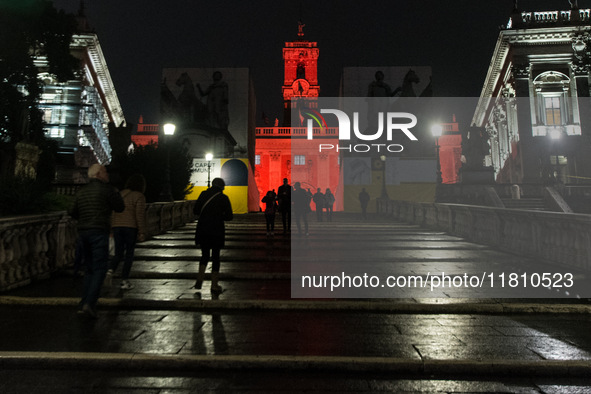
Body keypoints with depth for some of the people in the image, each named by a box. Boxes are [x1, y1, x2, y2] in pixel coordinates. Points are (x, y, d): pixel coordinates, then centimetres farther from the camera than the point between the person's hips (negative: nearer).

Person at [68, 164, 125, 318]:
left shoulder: (81, 192, 13)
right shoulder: (107, 189, -7)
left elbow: (72, 212, 15)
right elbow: (120, 207, -2)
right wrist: (117, 193, 15)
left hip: (83, 232, 7)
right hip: (99, 232, -7)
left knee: (89, 269, 15)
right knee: (100, 269, -4)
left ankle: (84, 305, 14)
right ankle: (89, 304, -15)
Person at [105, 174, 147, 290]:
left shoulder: (120, 194, 15)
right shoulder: (139, 197, -4)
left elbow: (115, 213, 16)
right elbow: (140, 215, -12)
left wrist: (114, 230, 20)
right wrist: (142, 232, -10)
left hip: (117, 226, 5)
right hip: (131, 227, -5)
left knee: (118, 254, 11)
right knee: (129, 254, 5)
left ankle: (110, 271, -15)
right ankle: (124, 281, 6)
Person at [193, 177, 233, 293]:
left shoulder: (204, 194, 3)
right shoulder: (224, 198, -2)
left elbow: (195, 211, 3)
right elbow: (229, 216, -4)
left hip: (203, 230, 2)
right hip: (217, 231, -2)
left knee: (205, 254, 17)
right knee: (215, 256, 7)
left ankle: (200, 278, 0)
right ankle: (214, 286, 9)